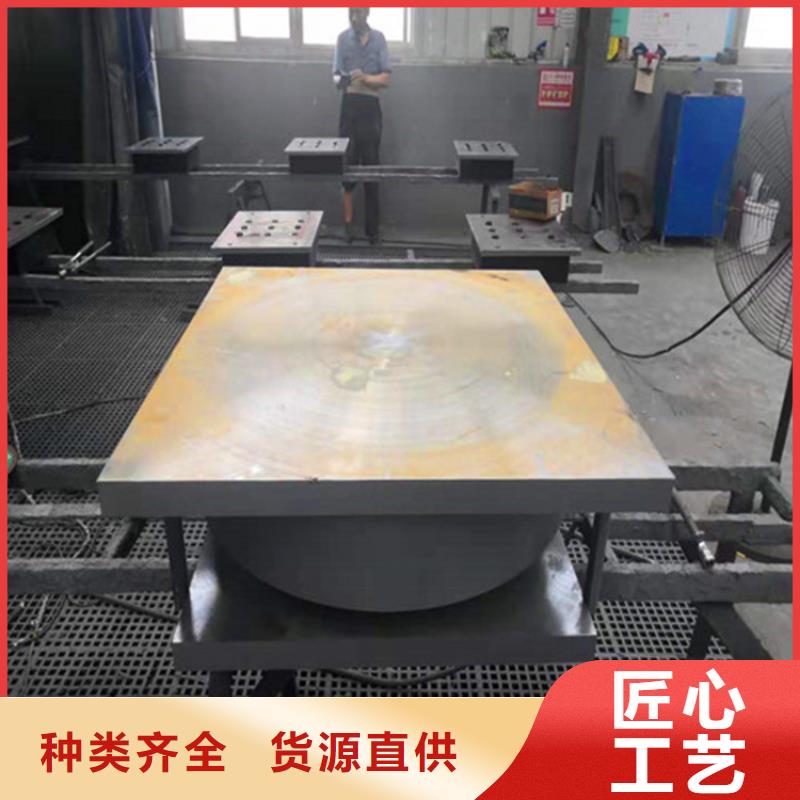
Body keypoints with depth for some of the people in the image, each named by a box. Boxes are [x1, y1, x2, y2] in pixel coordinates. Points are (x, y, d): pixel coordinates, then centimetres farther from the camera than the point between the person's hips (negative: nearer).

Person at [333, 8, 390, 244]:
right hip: (350, 105, 0)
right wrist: (341, 79, -22)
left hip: (371, 107, 0)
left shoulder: (379, 38, 6)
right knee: (347, 163, -3)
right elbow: (336, 76, 1)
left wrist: (365, 78, -17)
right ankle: (348, 222, 4)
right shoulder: (343, 38, 6)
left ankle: (372, 227, 9)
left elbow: (385, 79, 1)